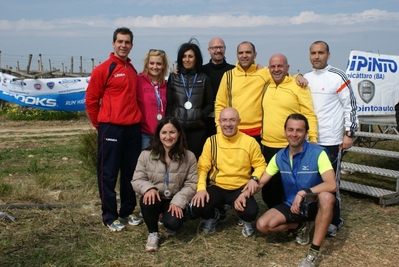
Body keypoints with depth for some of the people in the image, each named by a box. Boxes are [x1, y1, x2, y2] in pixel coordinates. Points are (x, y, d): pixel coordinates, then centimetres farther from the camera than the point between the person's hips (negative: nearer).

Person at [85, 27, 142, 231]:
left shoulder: (133, 70, 13)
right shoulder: (103, 69, -5)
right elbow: (91, 100, -2)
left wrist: (135, 118, 11)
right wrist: (100, 124, 2)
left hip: (133, 128, 6)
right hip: (111, 129, -6)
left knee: (131, 172, 13)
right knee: (108, 174, 3)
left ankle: (127, 212, 27)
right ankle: (110, 216, 15)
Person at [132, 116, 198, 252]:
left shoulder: (189, 157, -5)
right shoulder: (146, 154, -5)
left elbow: (191, 184, -7)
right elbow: (137, 180, -3)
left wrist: (178, 201, -21)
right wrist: (148, 188, -26)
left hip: (175, 201, 0)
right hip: (155, 198, 1)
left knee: (173, 223, -29)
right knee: (147, 201, -34)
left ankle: (170, 226, 14)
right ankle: (153, 233, -6)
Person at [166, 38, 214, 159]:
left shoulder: (203, 78, 7)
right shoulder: (173, 77, 9)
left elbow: (210, 104, 9)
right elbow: (169, 103, 6)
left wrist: (201, 115, -8)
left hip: (197, 129, 0)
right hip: (176, 127, 0)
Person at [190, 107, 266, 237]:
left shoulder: (250, 141, -5)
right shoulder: (211, 141, -2)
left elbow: (260, 164, 1)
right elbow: (202, 167, -2)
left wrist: (254, 178, -20)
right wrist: (201, 188, -17)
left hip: (241, 188, -1)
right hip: (217, 187, 1)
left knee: (251, 211, -30)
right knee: (197, 208, -24)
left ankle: (246, 221, 13)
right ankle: (213, 216, 17)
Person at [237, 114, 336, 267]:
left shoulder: (317, 153, -20)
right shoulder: (279, 157, -4)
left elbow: (331, 185, -31)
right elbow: (261, 182, 4)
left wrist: (303, 192, -40)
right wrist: (245, 194, -15)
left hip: (315, 205, -4)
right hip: (292, 205, 5)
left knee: (326, 197, -39)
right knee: (263, 225, -15)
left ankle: (315, 252, -26)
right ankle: (302, 226, 11)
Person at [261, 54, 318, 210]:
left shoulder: (298, 86, -7)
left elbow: (309, 114, -10)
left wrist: (313, 138, -18)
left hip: (291, 148, -6)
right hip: (267, 146, 6)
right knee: (268, 188, 16)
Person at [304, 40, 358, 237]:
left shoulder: (337, 77, -7)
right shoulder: (306, 78, 10)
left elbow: (351, 106, -7)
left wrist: (349, 133, -10)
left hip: (331, 141, -5)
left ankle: (334, 221, 15)